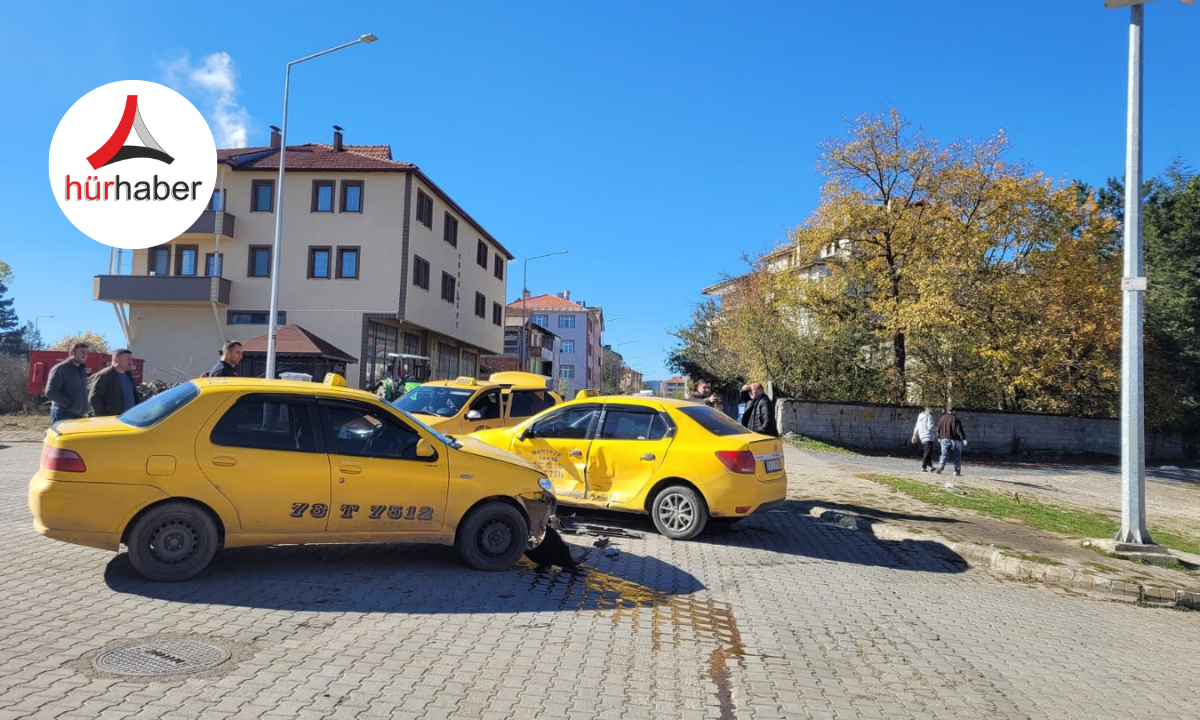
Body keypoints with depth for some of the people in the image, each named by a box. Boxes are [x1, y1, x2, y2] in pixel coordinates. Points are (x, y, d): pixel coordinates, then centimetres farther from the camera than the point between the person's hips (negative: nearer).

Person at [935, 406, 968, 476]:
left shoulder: (942, 418, 5)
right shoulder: (955, 419, -11)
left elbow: (938, 429, 11)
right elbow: (959, 430, -13)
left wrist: (939, 437, 25)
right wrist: (964, 439, -9)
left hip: (945, 440, 4)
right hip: (955, 440, -4)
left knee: (944, 455, 3)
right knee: (957, 456, 7)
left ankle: (940, 467, -17)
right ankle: (957, 471, 7)